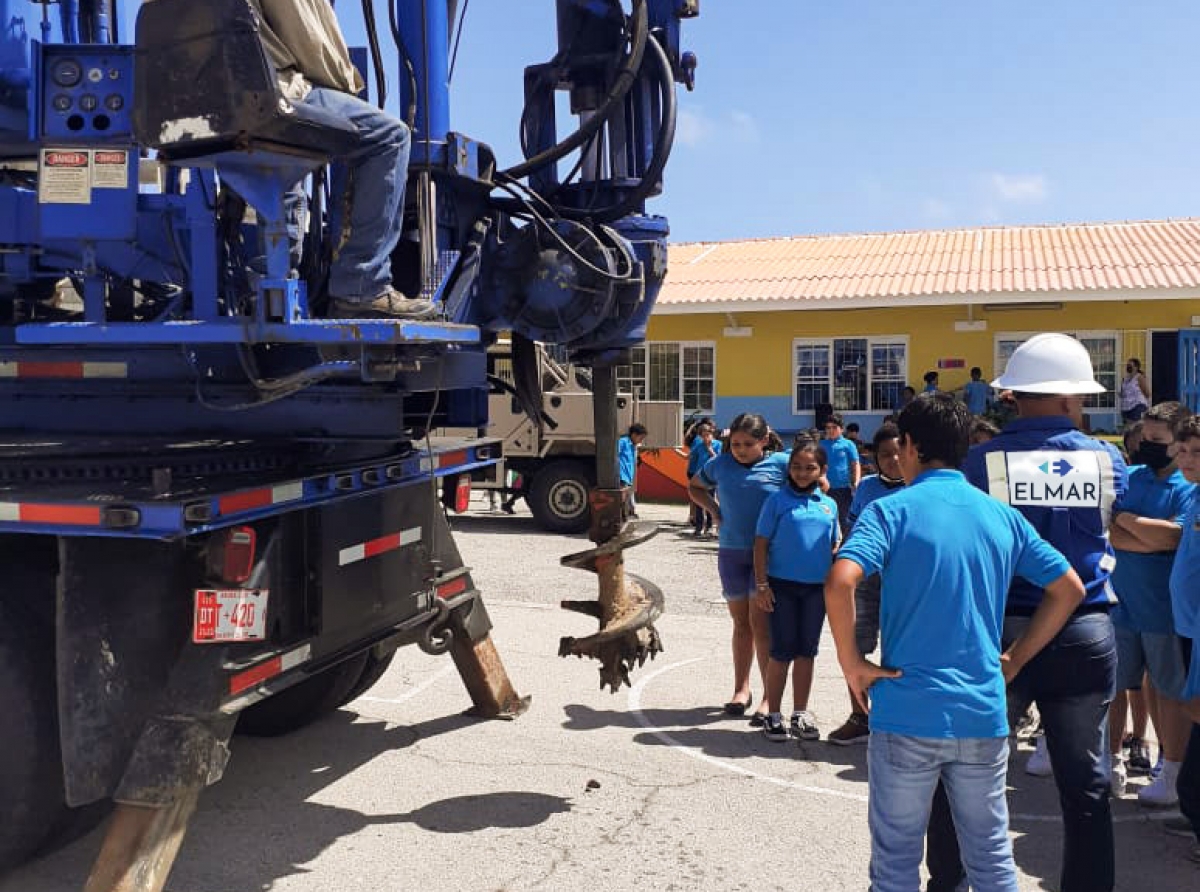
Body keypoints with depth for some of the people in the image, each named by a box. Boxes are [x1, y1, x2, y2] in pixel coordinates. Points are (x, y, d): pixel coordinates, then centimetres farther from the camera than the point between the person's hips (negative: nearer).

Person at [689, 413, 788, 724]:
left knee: (760, 621, -8)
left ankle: (769, 696, -1)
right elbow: (695, 486, 22)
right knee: (740, 622, 13)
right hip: (731, 551, 4)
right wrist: (714, 511, 7)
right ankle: (742, 689, 24)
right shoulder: (720, 464, 4)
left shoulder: (780, 463, -6)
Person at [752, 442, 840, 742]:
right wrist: (761, 585, -9)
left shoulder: (829, 505, 7)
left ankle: (800, 714, 23)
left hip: (817, 586, 4)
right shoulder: (777, 500, -5)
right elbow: (761, 543, -4)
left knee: (806, 652, 12)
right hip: (783, 584, -3)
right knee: (782, 652, 2)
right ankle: (774, 715, 13)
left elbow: (835, 546, 15)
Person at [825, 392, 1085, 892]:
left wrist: (851, 662, -12)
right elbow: (1070, 589, 11)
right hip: (984, 716, 4)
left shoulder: (892, 510, -9)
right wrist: (1015, 659, 12)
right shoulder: (1003, 515, 6)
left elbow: (839, 583, -25)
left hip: (906, 716, -4)